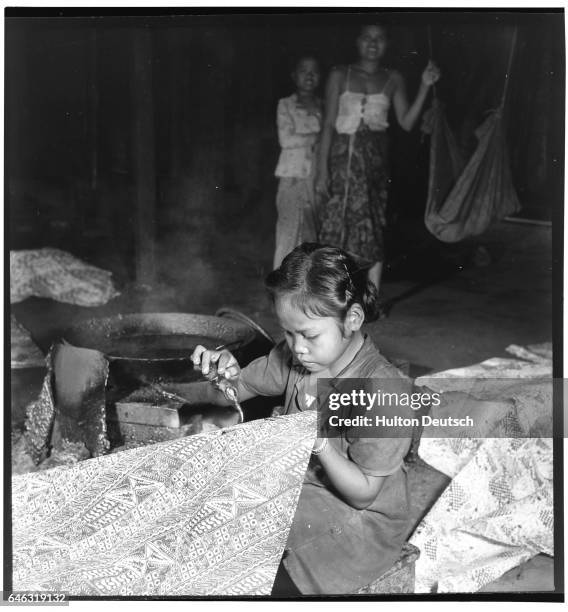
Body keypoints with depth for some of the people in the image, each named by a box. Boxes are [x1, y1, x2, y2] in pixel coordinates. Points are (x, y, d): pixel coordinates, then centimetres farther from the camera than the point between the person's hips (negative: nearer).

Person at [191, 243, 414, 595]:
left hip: (356, 519, -6)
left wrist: (321, 444, -35)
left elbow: (363, 495, -18)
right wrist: (225, 376, -17)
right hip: (295, 492, 6)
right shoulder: (294, 357, -5)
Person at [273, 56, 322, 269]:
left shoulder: (324, 106, 13)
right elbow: (286, 140, -7)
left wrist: (316, 113, -4)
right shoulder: (285, 105, 6)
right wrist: (317, 137, -7)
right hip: (293, 175, -3)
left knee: (315, 231, 0)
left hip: (318, 176, 3)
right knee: (289, 228, -6)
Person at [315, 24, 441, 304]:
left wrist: (425, 87, -4)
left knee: (373, 228, 1)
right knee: (337, 226, -3)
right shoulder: (340, 76, 5)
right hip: (343, 157, -1)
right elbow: (328, 124, 1)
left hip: (375, 159, 1)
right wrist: (322, 170, -5)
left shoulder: (393, 80, 10)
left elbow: (406, 123, 4)